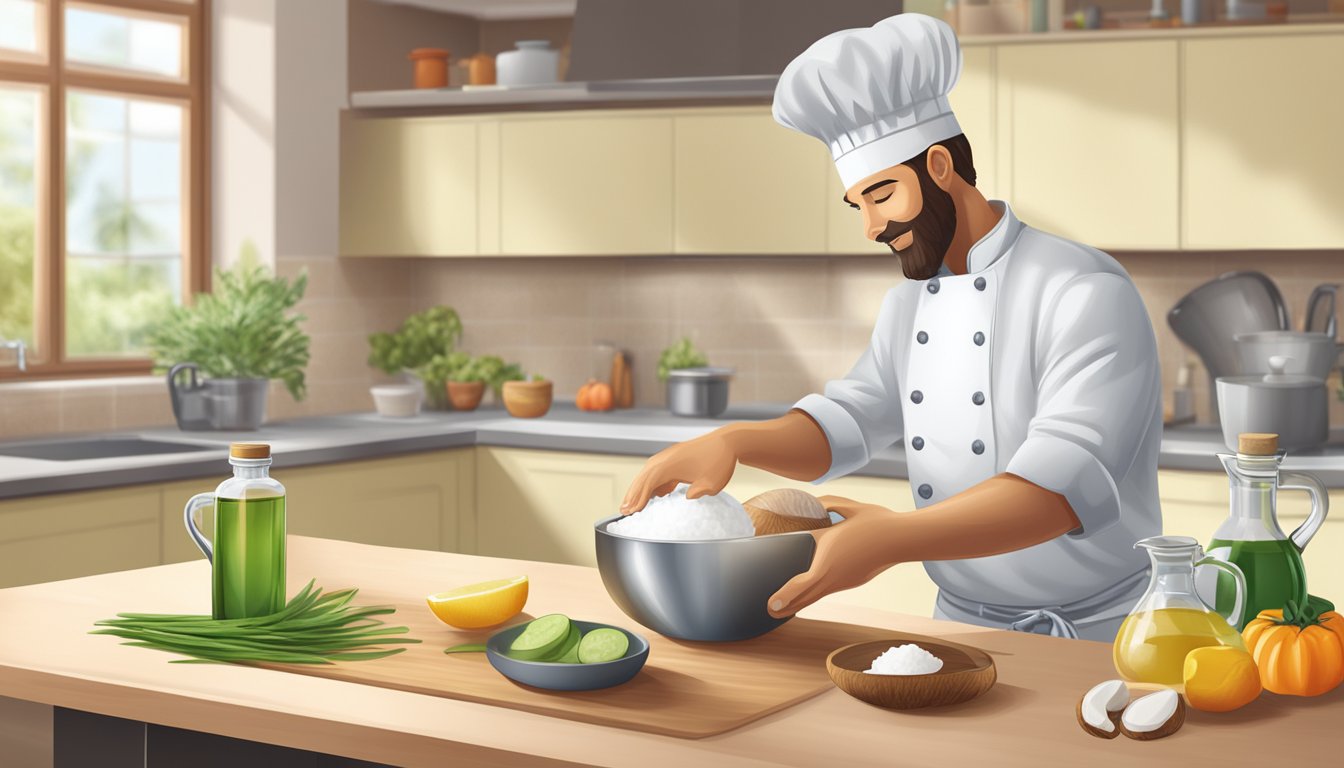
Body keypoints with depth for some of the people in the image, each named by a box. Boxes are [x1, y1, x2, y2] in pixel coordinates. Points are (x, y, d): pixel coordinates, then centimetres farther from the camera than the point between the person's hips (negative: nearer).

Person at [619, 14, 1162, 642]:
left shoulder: (1087, 292, -14)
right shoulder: (907, 305, 13)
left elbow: (1070, 480, -25)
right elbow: (845, 424, 11)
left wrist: (896, 539, -36)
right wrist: (731, 443, -10)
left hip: (1093, 638, -6)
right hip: (962, 627, 6)